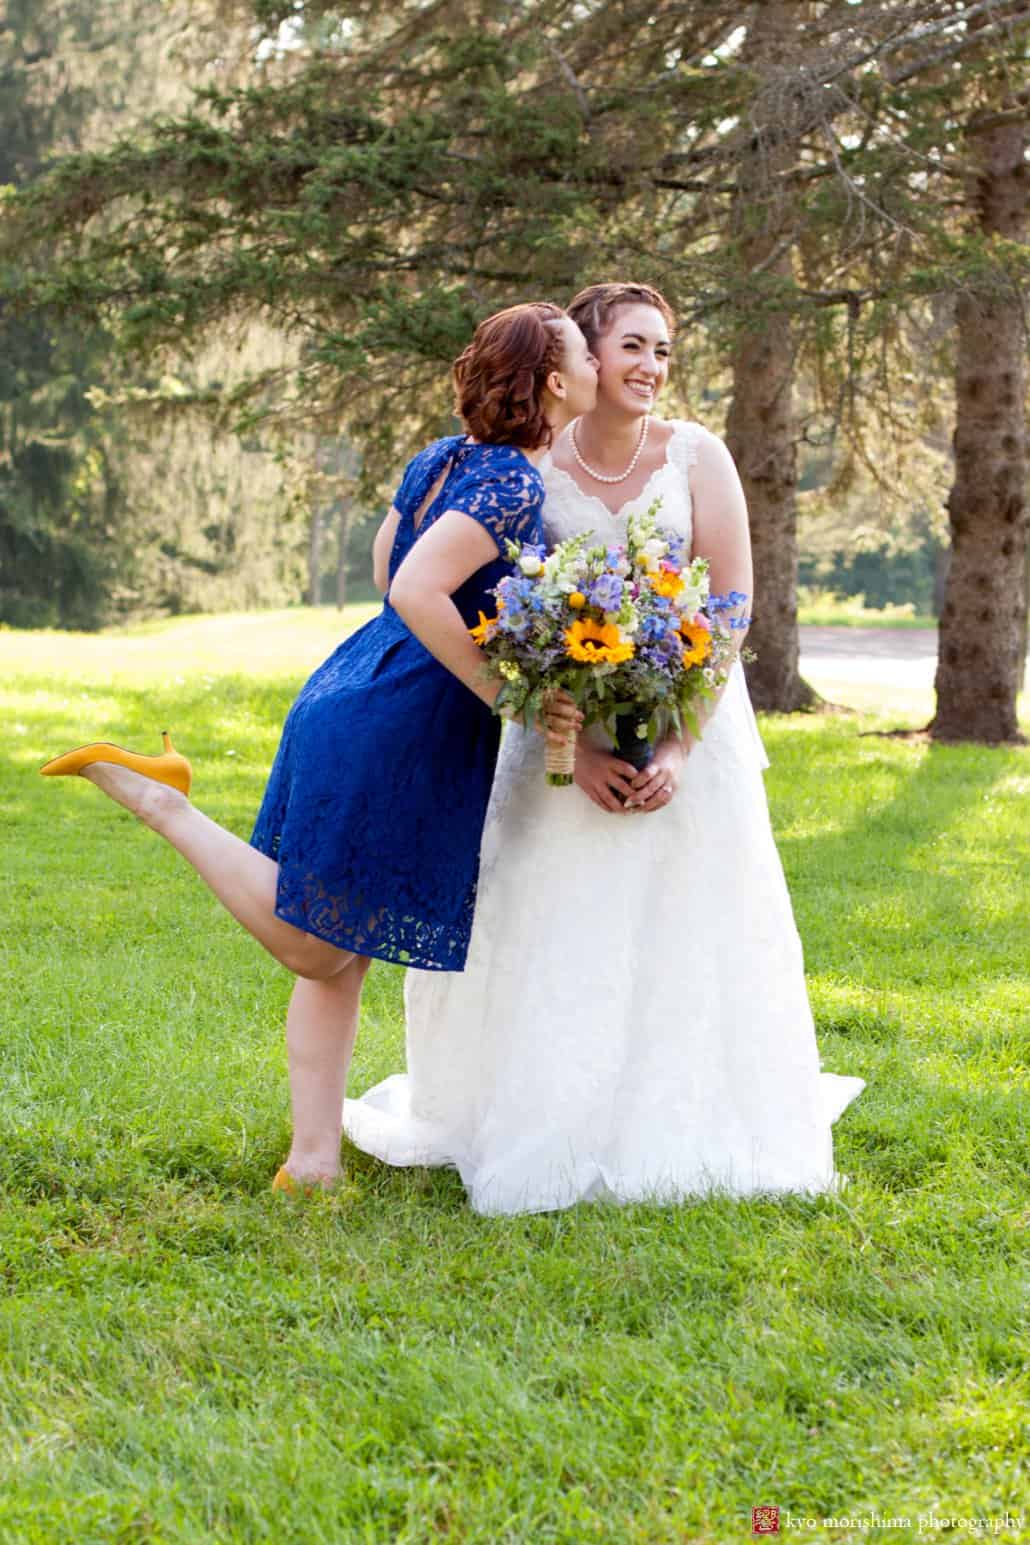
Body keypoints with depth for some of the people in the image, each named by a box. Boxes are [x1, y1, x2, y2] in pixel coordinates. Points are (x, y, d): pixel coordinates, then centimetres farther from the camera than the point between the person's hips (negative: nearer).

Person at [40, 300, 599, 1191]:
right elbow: (415, 591, -26)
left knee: (339, 957, 10)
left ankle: (313, 1159, 14)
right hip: (399, 727, -10)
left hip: (362, 692, 10)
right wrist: (505, 697, -20)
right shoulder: (514, 485, -16)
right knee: (315, 946, -1)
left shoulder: (444, 458, 11)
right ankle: (155, 798, 1)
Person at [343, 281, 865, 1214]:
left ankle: (686, 1129, 17)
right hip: (566, 723, 0)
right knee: (555, 935, 0)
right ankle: (548, 1129, 15)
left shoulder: (696, 455, -7)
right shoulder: (531, 468, -6)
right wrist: (578, 749, -16)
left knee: (686, 938, 2)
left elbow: (733, 607, -9)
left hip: (688, 721, 0)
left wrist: (680, 747, -16)